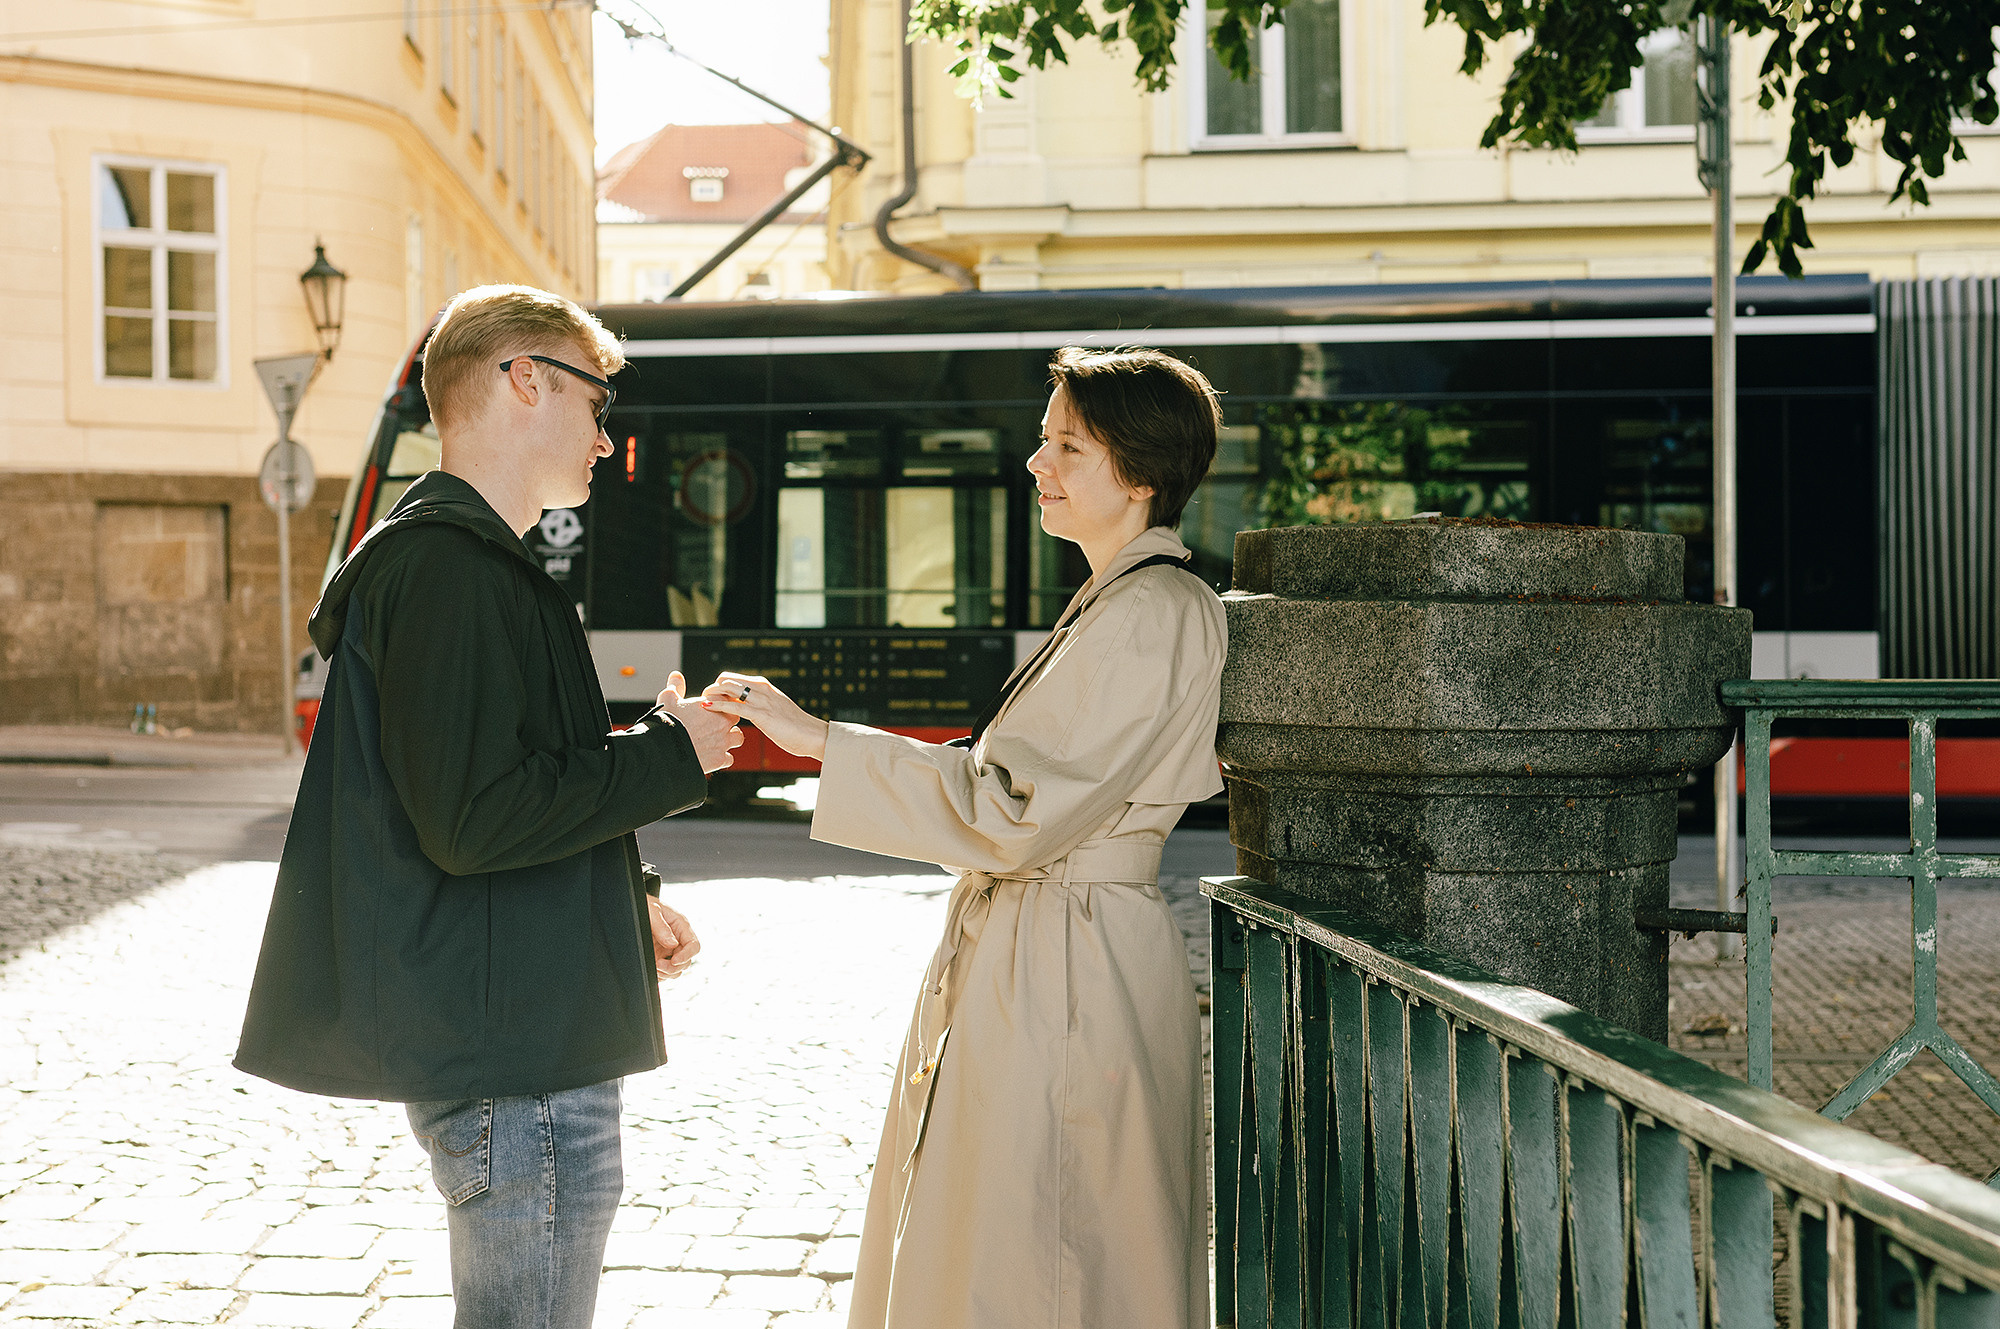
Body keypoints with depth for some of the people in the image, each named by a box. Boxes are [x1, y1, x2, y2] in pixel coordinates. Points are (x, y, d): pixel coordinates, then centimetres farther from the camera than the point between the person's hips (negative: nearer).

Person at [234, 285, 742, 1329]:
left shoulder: (461, 557, 19)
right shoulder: (452, 565, -16)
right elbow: (472, 819, -25)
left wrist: (622, 903, 17)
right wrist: (671, 754, -14)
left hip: (494, 1037, 11)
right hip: (512, 1057, -11)